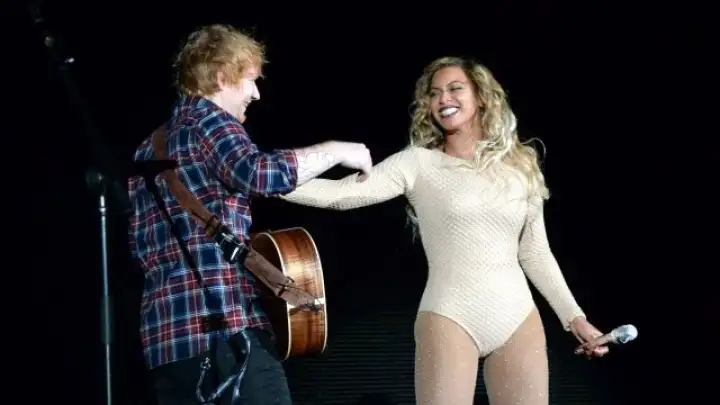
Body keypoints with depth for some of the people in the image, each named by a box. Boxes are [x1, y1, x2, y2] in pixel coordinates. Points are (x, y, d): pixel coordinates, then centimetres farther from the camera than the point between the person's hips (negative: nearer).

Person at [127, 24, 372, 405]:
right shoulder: (207, 119, -1)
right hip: (226, 326, -8)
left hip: (166, 332, 8)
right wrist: (334, 151, -10)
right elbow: (258, 172, -21)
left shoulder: (148, 149, 24)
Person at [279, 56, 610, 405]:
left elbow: (535, 252, 17)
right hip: (450, 318, -3)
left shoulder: (519, 165, 11)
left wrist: (573, 315, 13)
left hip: (518, 318, 3)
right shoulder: (418, 163, 1)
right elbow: (341, 193, -11)